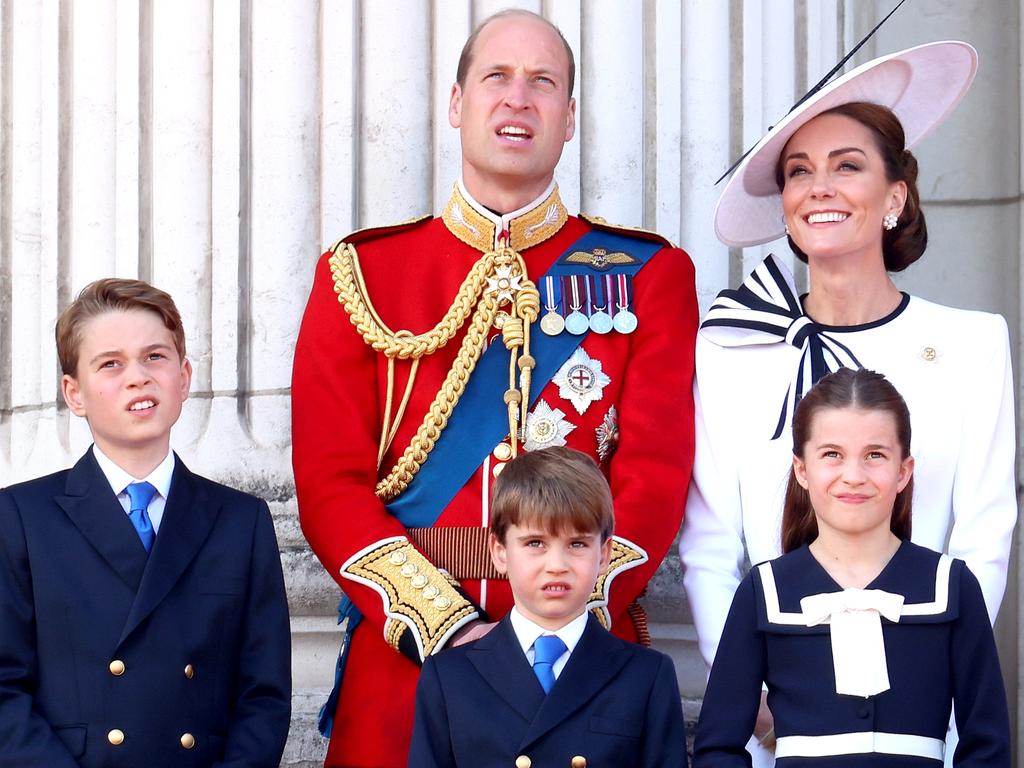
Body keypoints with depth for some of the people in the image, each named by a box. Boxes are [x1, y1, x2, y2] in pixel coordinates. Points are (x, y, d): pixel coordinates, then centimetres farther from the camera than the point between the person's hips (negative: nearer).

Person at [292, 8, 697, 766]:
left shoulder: (650, 276, 5)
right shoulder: (361, 274, 5)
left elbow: (655, 473, -4)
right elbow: (331, 481, -2)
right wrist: (448, 626, -14)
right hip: (400, 655, 0)